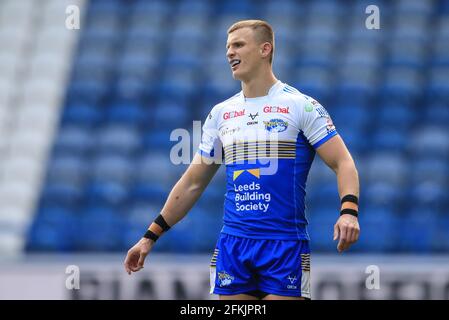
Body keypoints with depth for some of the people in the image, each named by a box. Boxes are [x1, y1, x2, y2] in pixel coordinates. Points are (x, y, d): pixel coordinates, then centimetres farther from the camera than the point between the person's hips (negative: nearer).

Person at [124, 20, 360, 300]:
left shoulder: (301, 106, -2)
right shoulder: (221, 114, 12)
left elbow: (343, 162, -7)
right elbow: (192, 183, 17)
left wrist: (349, 210, -26)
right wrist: (151, 236, 13)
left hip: (285, 245, -4)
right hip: (233, 243, 4)